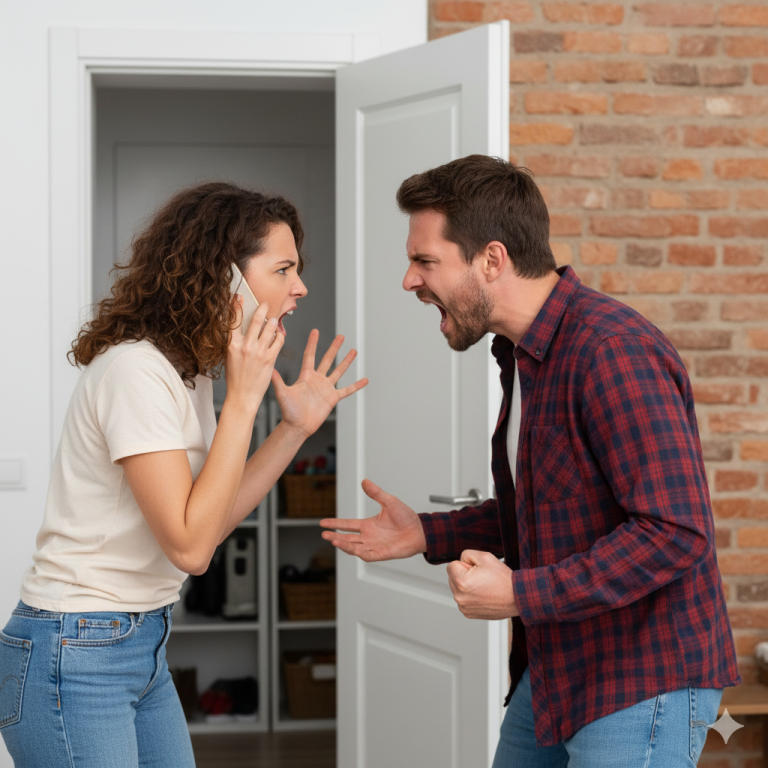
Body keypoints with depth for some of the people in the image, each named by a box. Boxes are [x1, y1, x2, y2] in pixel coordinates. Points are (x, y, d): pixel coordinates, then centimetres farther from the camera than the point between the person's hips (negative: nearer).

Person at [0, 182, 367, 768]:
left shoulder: (188, 372, 10)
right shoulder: (136, 371, -20)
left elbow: (207, 521, 10)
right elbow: (189, 547, -23)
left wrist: (296, 427, 5)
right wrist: (243, 398, -20)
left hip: (144, 648, 9)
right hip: (75, 659, -9)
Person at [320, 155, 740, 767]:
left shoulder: (614, 352, -22)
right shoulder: (525, 354, 11)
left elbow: (676, 531, -28)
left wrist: (521, 594, -25)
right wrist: (428, 535, 10)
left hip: (641, 686, -10)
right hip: (555, 672, 10)